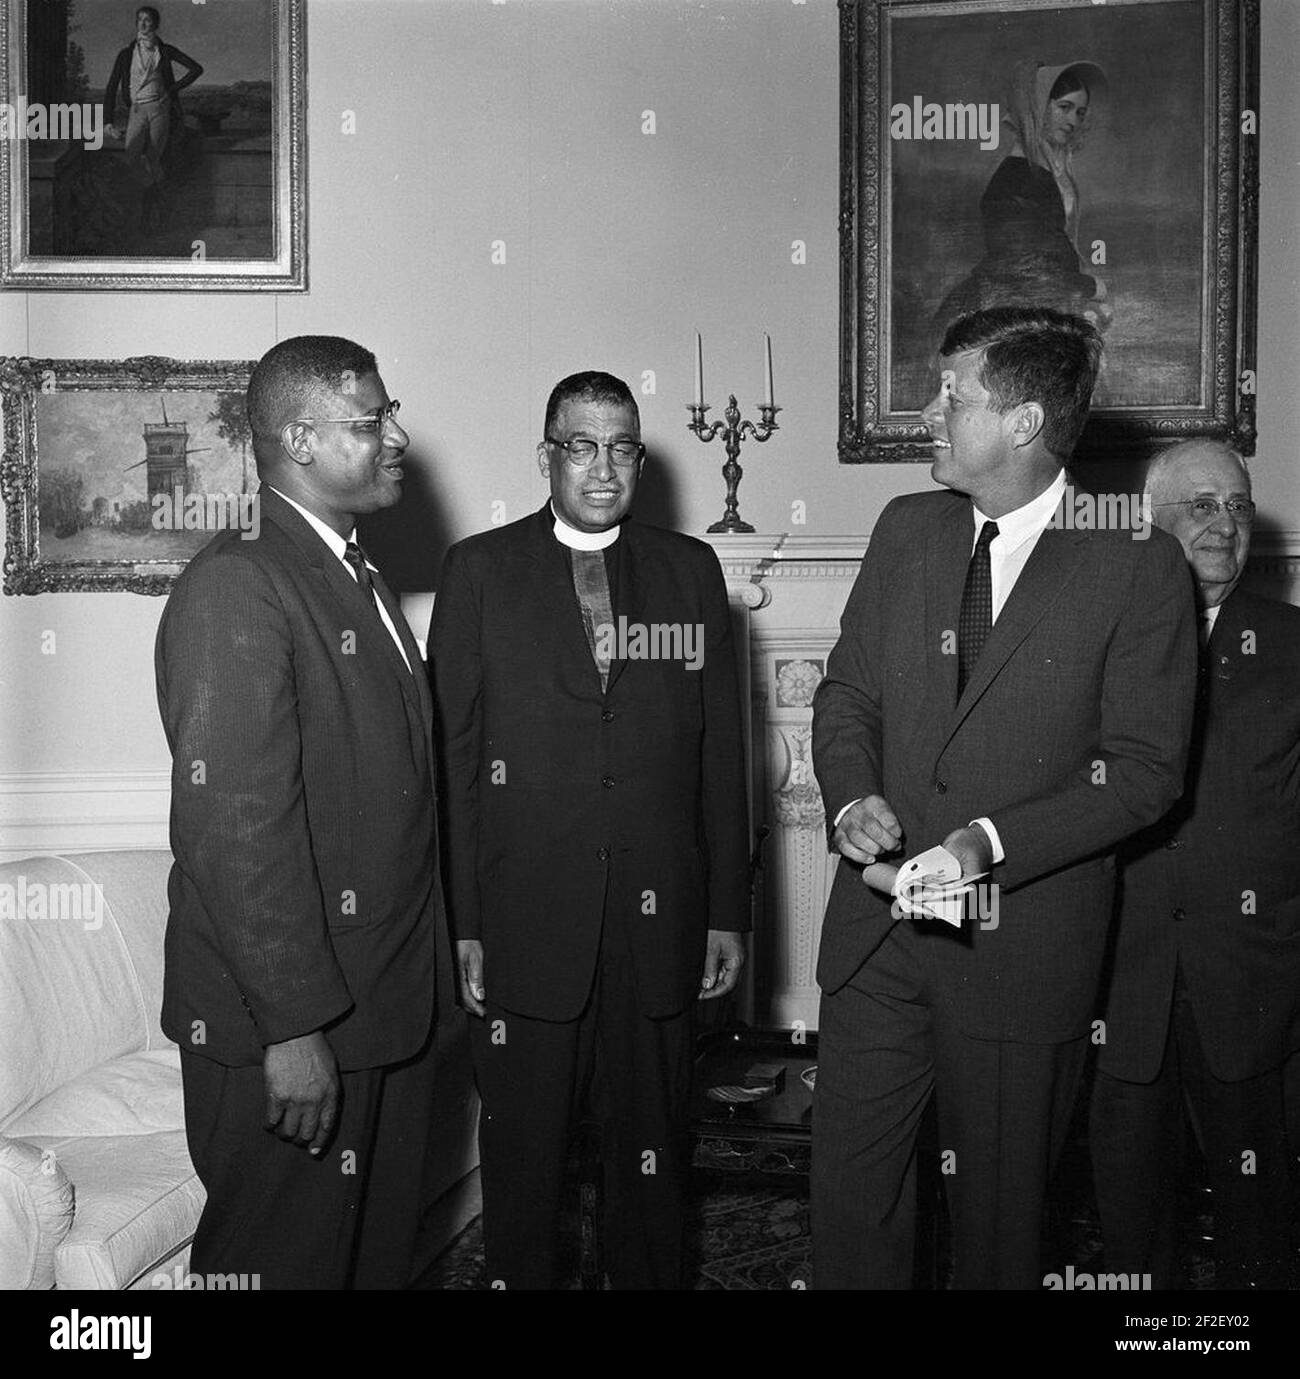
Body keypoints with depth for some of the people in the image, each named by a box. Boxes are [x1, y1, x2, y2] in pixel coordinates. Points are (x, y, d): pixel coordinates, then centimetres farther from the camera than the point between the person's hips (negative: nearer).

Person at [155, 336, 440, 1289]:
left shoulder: (357, 580, 14)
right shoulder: (234, 587, -17)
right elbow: (235, 827, -23)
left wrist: (419, 977, 15)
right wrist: (293, 1029, -22)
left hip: (385, 1006, 9)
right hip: (282, 1030, -9)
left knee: (381, 1250, 19)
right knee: (288, 1259, 6)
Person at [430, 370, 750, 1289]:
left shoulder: (691, 570, 8)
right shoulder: (480, 570, 2)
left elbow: (722, 753, 7)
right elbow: (452, 755, -1)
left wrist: (728, 910, 4)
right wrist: (462, 922, -6)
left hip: (659, 924, 2)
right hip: (524, 923, -1)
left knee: (653, 1142, 13)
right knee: (522, 1152, 9)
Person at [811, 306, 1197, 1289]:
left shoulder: (1137, 564, -9)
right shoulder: (907, 529, 7)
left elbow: (1145, 768, -8)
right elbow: (847, 692, 12)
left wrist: (995, 841, -19)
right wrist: (853, 797, -8)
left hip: (1023, 941, -4)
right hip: (877, 920, 4)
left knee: (1001, 1204, 12)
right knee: (849, 1182, 9)